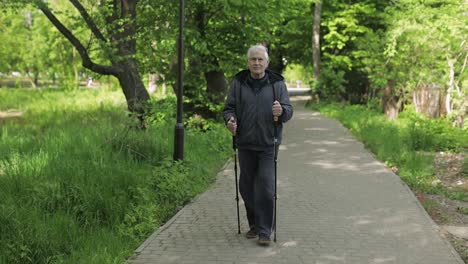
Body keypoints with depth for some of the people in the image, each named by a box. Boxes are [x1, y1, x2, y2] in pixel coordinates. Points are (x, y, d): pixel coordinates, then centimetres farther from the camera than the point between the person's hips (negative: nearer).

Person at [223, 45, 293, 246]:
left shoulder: (277, 83, 2)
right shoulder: (238, 83, 4)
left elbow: (289, 111, 0)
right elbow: (229, 108, 6)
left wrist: (281, 111, -23)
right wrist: (230, 120, -16)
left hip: (268, 144, -2)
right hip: (245, 144, 2)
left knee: (265, 187, -7)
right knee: (247, 187, 9)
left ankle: (265, 231, 1)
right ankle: (254, 224, 26)